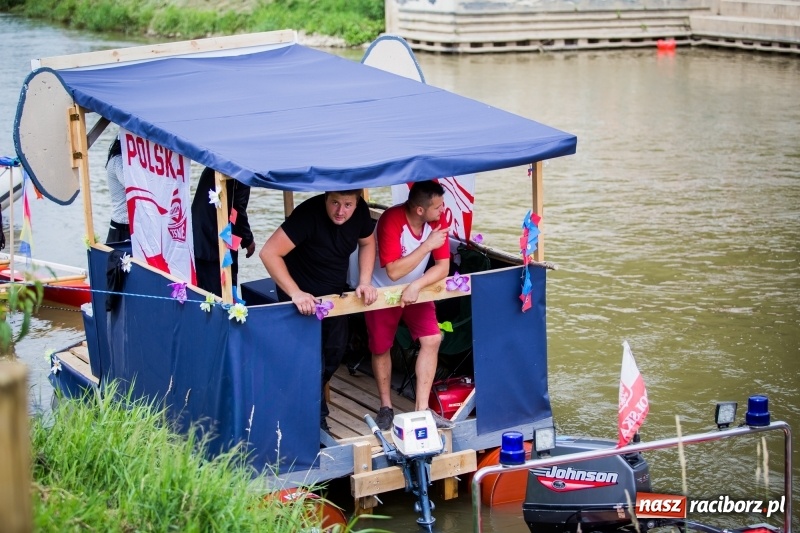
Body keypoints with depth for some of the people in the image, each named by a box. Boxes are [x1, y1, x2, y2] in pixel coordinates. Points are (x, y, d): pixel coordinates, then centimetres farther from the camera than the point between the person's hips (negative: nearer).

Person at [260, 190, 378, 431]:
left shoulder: (360, 211, -14)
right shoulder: (309, 214, -32)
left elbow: (367, 243, 6)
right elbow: (269, 253, -34)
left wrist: (365, 282, -8)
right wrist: (295, 293, -38)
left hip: (335, 291, 6)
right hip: (302, 295, -6)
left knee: (335, 351, 14)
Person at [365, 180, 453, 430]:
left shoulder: (437, 220, -17)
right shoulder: (391, 220, -32)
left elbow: (443, 266, -16)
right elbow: (393, 271, -34)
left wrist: (416, 286, -31)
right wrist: (427, 245, -34)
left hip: (416, 290, 4)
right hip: (383, 293, -4)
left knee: (432, 340, -9)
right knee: (381, 347, 5)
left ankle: (422, 408, -2)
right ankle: (386, 407, 24)